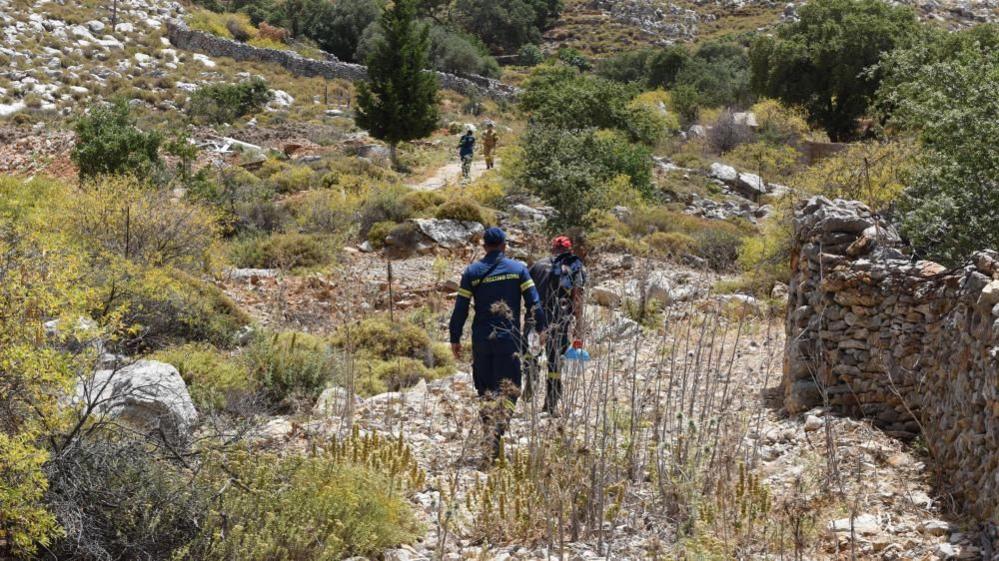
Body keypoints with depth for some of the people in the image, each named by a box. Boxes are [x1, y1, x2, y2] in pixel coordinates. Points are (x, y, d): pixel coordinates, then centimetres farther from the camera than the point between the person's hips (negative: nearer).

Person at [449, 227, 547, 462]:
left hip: (481, 340, 2)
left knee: (486, 391, 14)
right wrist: (541, 329, 6)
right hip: (508, 339, -2)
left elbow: (460, 308, 2)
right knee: (508, 390, -1)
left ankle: (490, 441, 16)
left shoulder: (472, 271, 4)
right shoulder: (518, 268, 1)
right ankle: (495, 433, -24)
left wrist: (455, 338, 8)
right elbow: (534, 302, -4)